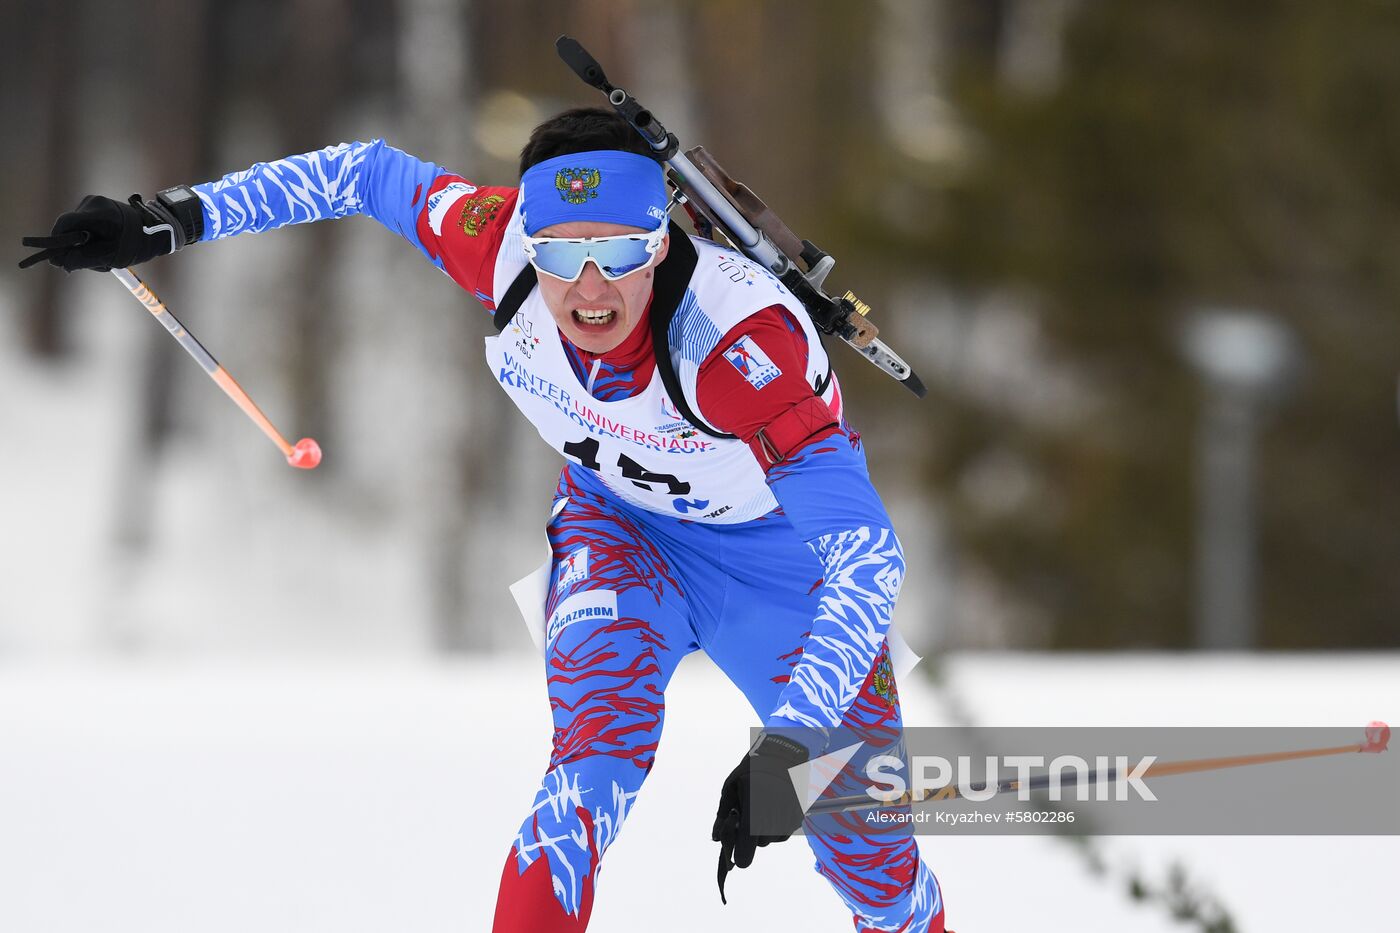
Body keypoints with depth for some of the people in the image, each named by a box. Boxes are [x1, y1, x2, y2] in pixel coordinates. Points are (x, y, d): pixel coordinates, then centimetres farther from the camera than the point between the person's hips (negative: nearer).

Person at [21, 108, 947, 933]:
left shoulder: (741, 342, -42)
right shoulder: (500, 243, -30)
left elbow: (868, 557, -44)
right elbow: (369, 172, -8)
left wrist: (788, 749, -54)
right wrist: (167, 222, -11)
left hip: (783, 552, -2)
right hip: (622, 526, 2)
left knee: (870, 856, 7)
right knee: (601, 744, -29)